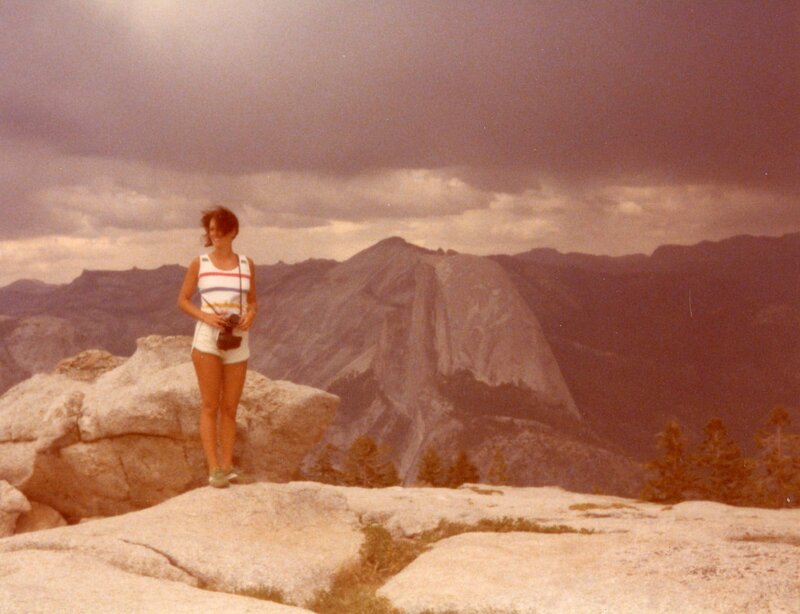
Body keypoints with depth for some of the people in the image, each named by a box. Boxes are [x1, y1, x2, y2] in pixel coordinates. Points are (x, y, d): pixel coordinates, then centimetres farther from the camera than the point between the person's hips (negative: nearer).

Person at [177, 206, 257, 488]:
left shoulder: (247, 264, 8)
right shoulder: (199, 263, 2)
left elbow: (253, 302, 15)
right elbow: (183, 300, 6)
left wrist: (250, 316, -7)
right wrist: (205, 316, -12)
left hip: (237, 342, 3)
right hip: (207, 339, -3)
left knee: (230, 408, 7)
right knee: (210, 406, -4)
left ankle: (228, 467, 14)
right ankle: (214, 470, -3)